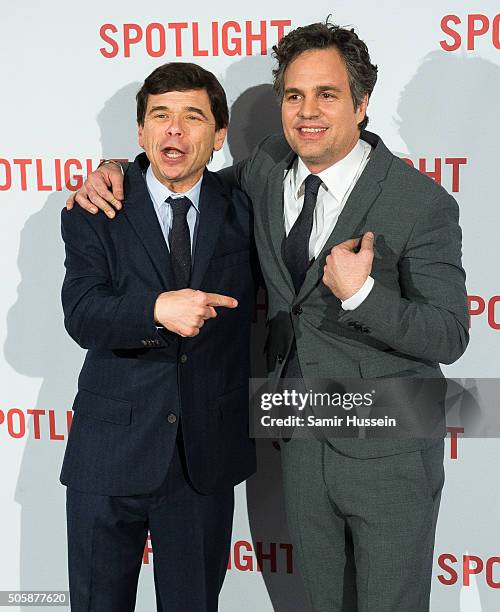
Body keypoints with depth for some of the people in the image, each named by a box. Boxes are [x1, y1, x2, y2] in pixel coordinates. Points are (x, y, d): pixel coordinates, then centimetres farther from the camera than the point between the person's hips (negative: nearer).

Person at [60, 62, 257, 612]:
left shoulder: (242, 212, 4)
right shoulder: (97, 211, -4)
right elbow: (81, 317, -17)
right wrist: (157, 310, -34)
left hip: (206, 458, 2)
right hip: (110, 454, -1)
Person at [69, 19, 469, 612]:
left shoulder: (422, 204, -18)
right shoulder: (272, 165, -2)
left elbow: (449, 336, -15)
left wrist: (361, 293, -32)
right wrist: (116, 175, -1)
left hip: (389, 453, -5)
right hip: (302, 439, 5)